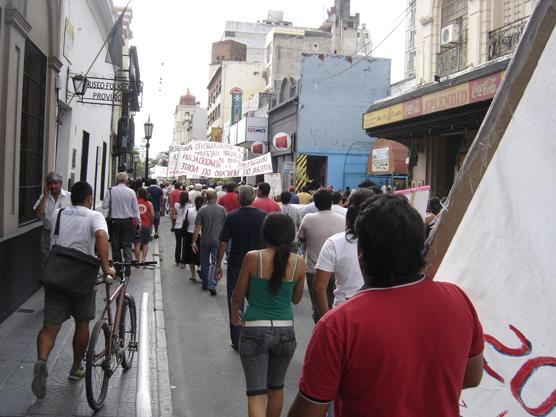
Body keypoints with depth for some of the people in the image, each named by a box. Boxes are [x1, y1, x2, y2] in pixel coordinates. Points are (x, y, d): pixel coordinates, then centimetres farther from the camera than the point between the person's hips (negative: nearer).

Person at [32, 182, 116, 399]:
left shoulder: (56, 214, 10)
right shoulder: (94, 216, -6)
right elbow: (101, 236, -26)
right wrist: (105, 267, -26)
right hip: (82, 277, -3)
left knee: (50, 324, 2)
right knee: (82, 322, 15)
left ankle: (41, 361, -24)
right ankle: (76, 368, 26)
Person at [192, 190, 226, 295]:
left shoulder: (202, 210, -8)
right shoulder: (222, 209, -7)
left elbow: (197, 228, -9)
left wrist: (194, 241, -3)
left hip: (205, 241, 1)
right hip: (217, 240, -1)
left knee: (205, 263, 16)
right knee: (215, 263, 4)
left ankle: (204, 284, 27)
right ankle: (212, 285, -8)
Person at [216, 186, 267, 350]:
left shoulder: (232, 217, -8)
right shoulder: (263, 216, -4)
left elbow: (222, 243, -8)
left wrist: (218, 265, 2)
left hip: (236, 265, -1)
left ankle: (237, 341, 13)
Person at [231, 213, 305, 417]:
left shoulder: (252, 257, -11)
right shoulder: (298, 262, -5)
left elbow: (238, 295, 0)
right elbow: (296, 299, 9)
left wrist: (234, 313, 19)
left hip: (255, 330, -3)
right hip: (285, 331, 3)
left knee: (256, 392, 1)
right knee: (276, 387, 23)